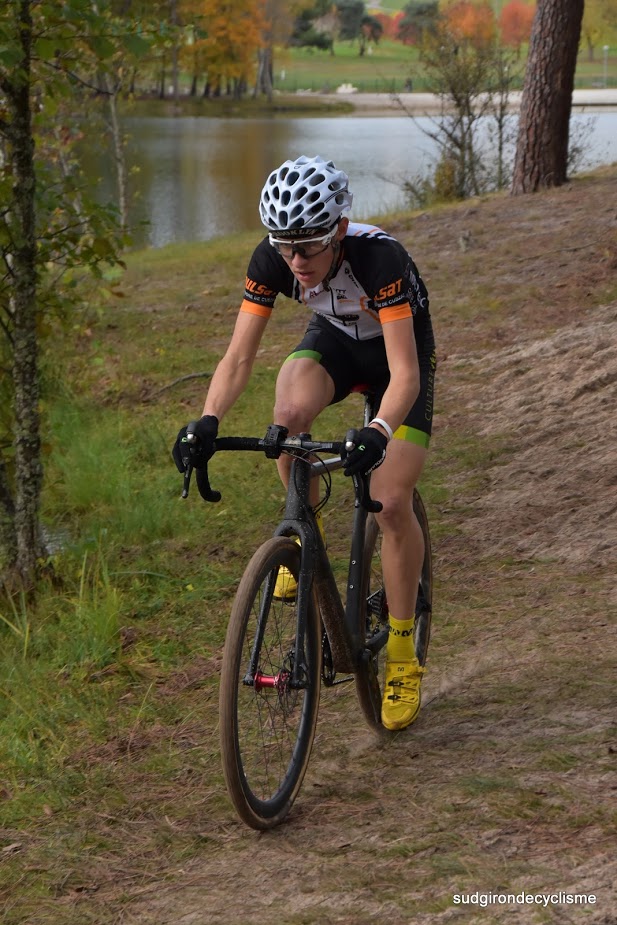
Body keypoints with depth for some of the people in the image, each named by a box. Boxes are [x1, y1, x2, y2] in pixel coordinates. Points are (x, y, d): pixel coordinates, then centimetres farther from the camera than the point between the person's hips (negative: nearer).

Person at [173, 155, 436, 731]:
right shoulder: (271, 261, -27)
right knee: (289, 412, -33)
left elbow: (405, 373, -42)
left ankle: (402, 656, 1)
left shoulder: (380, 258, -38)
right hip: (334, 340, 3)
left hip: (399, 352, -3)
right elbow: (239, 357, -25)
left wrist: (377, 433, -60)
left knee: (390, 503, -16)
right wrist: (208, 421, -43)